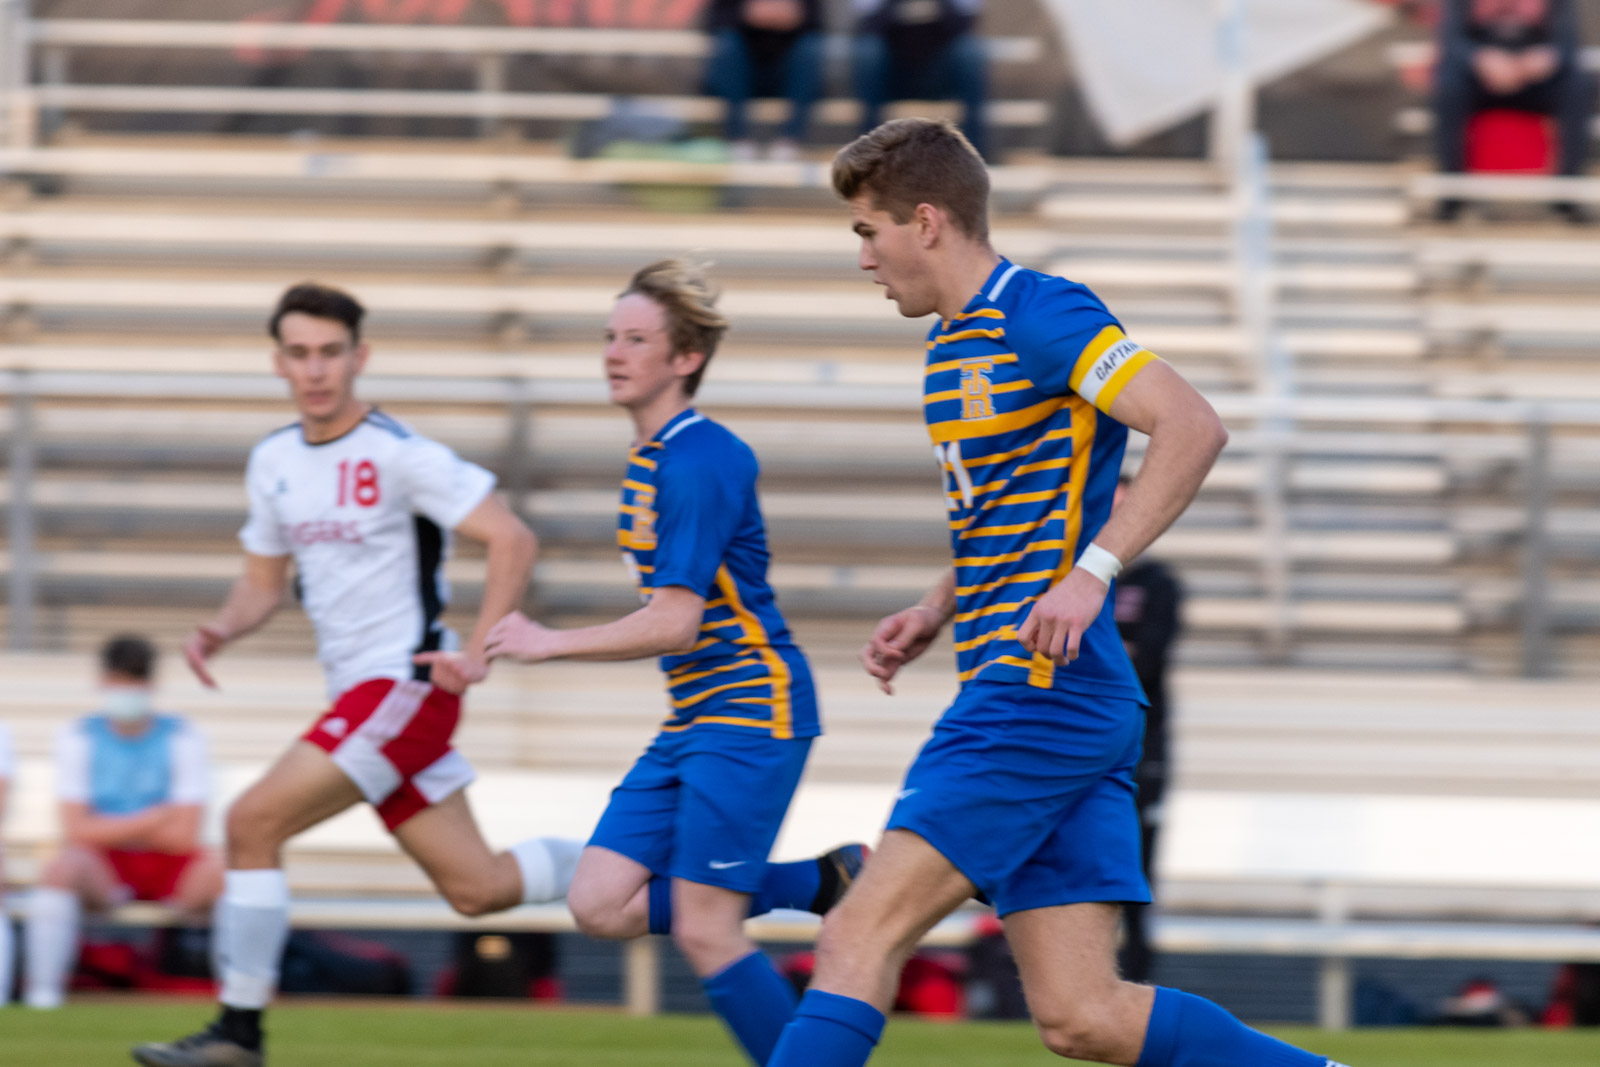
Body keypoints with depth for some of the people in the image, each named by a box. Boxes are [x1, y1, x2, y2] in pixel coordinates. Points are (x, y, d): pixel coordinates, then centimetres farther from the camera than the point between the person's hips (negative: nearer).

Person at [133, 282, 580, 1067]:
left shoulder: (402, 456, -13)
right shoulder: (273, 462, 11)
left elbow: (511, 540, -14)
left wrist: (476, 651, -22)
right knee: (478, 889, 9)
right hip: (356, 692, 8)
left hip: (404, 685, -8)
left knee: (253, 822, -17)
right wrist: (220, 631, 1)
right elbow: (265, 580, 22)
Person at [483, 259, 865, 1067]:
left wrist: (549, 644, -17)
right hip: (691, 719, 10)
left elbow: (673, 623, -21)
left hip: (751, 708, -10)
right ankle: (820, 883, 12)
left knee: (703, 932, -11)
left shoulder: (700, 461, -17)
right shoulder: (646, 458, 13)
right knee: (599, 906, 1)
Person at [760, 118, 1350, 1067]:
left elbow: (1194, 428, -20)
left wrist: (1091, 572, -24)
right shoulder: (956, 342, 20)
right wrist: (935, 614, 18)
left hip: (1042, 693, -10)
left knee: (861, 937, -11)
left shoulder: (1037, 315, -10)